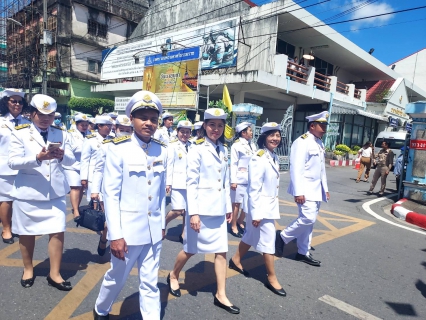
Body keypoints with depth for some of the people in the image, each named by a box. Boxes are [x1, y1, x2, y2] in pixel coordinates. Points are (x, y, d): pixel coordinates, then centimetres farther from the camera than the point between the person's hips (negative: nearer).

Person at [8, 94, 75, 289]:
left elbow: (71, 160, 0)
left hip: (55, 192, 2)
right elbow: (13, 162, -12)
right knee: (27, 233, 13)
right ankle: (28, 269, 35)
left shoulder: (62, 135, 7)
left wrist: (62, 156, -23)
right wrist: (38, 158, -28)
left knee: (57, 231, -1)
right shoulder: (20, 134, -1)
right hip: (28, 192, -1)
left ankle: (54, 274, 13)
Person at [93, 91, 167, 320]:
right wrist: (115, 234, -14)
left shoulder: (161, 151, 2)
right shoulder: (119, 149, -11)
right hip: (128, 229, -3)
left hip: (153, 229, 3)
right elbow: (110, 193, -12)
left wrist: (162, 223, 12)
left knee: (150, 283, 14)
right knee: (117, 277, 18)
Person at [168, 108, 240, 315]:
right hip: (201, 209, -6)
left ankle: (220, 295, 22)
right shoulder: (197, 150, -11)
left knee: (221, 251, 8)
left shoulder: (223, 150, 9)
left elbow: (225, 182, 12)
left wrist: (228, 207, 13)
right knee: (191, 249, 11)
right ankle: (173, 276, 38)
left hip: (218, 209, 6)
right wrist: (193, 212, -18)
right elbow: (191, 183, -14)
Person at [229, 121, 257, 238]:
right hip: (240, 179, -6)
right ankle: (233, 226, 19)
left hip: (251, 179, 6)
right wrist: (233, 180, -14)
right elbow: (233, 164, -9)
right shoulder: (236, 145, -7)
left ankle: (240, 222, 31)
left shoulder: (252, 145, 11)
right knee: (236, 203, 5)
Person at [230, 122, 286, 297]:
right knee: (268, 241, 2)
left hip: (272, 205, 9)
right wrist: (256, 213, -22)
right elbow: (254, 188, -22)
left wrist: (275, 205, 18)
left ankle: (236, 260, 39)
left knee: (251, 236, 20)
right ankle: (271, 278, 19)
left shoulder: (274, 157, 7)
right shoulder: (258, 158, -20)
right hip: (261, 205, -9)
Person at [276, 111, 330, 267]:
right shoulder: (302, 142, -14)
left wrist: (325, 188, 18)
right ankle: (283, 237, 7)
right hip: (305, 189, -9)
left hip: (316, 189, 9)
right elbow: (296, 169, -20)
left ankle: (303, 252, 21)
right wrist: (298, 192, -24)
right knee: (308, 218, -15)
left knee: (309, 220, 11)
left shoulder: (320, 143, 13)